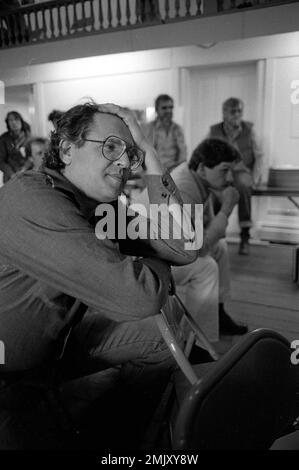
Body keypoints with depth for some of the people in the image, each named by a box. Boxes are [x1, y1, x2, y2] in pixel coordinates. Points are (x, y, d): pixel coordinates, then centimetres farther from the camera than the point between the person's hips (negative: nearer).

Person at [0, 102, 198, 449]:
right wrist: (157, 267, -13)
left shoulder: (102, 208, -4)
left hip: (50, 345, 8)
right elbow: (136, 296, -37)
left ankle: (125, 433, 27)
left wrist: (147, 153, -13)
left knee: (161, 328, 5)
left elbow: (182, 249, -12)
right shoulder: (32, 201, -31)